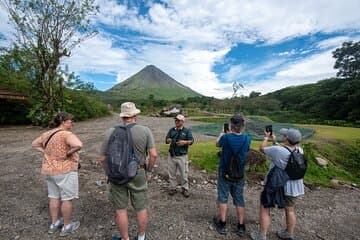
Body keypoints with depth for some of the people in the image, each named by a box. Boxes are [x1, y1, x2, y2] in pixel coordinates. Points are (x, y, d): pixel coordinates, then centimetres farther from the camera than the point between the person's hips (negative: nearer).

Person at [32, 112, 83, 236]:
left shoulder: (46, 134, 5)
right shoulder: (66, 134, -21)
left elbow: (34, 144, 21)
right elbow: (78, 145, -39)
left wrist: (46, 152, 10)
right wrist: (68, 153, -21)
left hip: (49, 169, 8)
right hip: (65, 170, -8)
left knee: (54, 197, 21)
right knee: (67, 198, 8)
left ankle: (54, 224, 36)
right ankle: (67, 226, 23)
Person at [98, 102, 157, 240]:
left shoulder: (110, 132, -8)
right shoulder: (145, 131, -11)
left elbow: (102, 159, -3)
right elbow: (153, 155, -14)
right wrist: (148, 169, 3)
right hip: (138, 174, 0)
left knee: (120, 209, 17)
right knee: (141, 208, 18)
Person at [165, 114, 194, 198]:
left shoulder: (187, 130, 0)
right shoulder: (171, 130, 10)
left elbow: (191, 141, -5)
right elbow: (166, 140, 8)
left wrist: (185, 142, -24)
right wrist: (168, 140, -15)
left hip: (182, 156, -3)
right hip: (171, 156, 3)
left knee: (184, 174, 6)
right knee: (172, 173, 13)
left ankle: (185, 189, 23)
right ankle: (172, 188, 29)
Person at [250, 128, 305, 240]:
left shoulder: (277, 150, -25)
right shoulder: (300, 150, -6)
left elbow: (262, 148, -9)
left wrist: (266, 137, 7)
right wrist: (274, 141, 15)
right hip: (293, 186, 6)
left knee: (264, 208, 10)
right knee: (290, 210, 23)